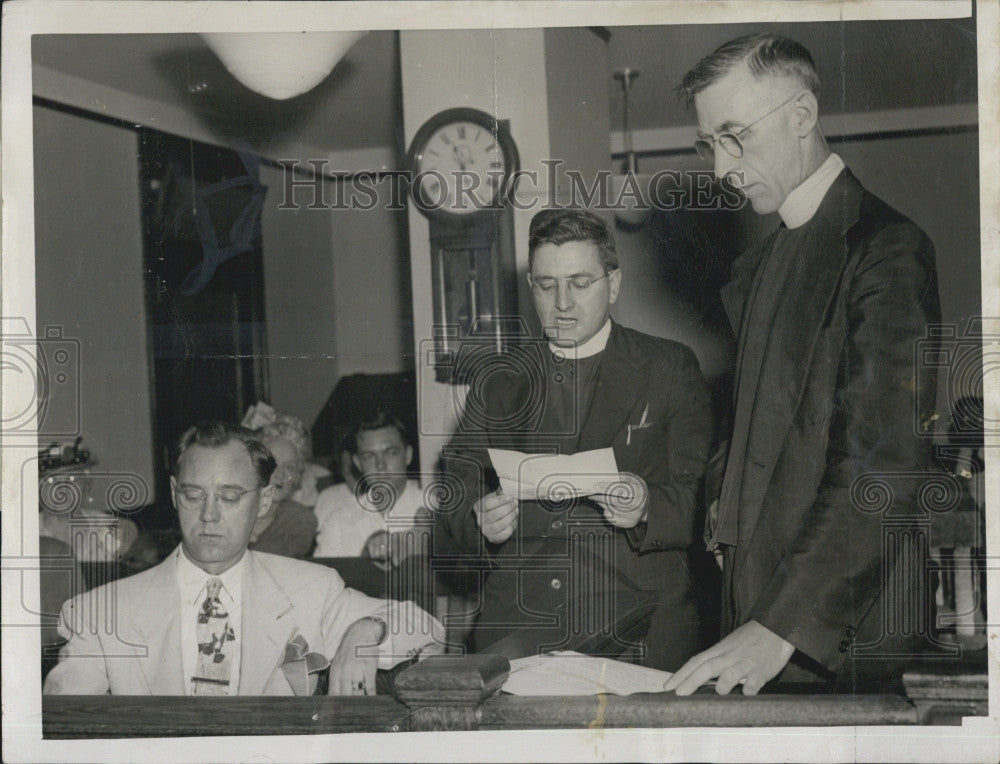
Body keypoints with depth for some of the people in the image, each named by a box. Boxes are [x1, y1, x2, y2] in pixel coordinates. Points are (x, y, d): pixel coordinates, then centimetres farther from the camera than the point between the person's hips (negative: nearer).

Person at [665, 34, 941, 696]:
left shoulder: (885, 247, -13)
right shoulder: (761, 266, 16)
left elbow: (886, 465, -22)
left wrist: (782, 626, -27)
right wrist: (728, 510, 3)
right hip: (759, 603, 8)